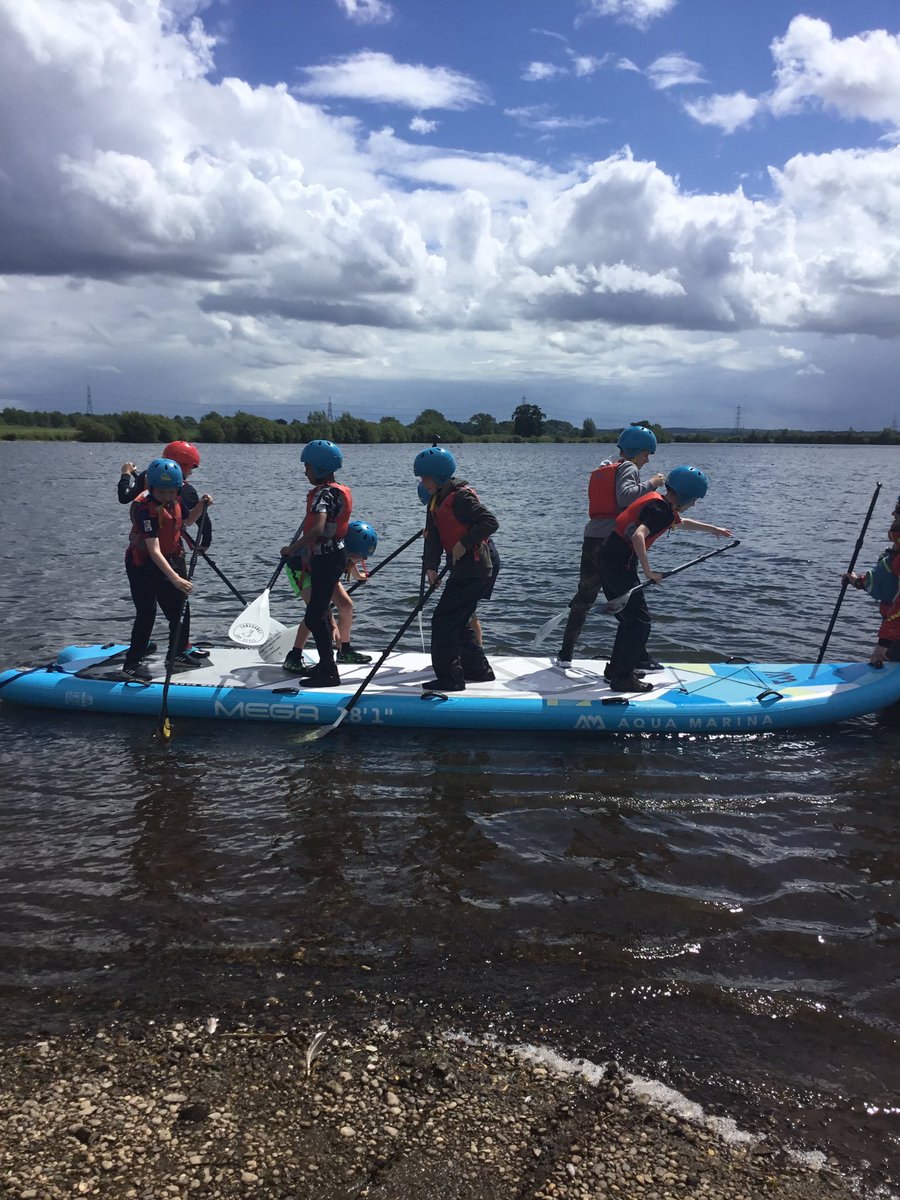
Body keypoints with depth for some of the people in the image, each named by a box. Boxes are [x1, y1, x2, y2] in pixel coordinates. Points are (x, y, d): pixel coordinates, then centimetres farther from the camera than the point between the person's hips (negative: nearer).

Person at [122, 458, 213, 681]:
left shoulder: (173, 501, -5)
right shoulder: (145, 507, -28)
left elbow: (186, 520, 17)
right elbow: (154, 550, -35)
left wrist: (200, 505, -3)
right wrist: (175, 578, -43)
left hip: (171, 560, 8)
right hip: (143, 564, -8)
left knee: (180, 609, 13)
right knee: (147, 613, -12)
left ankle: (177, 654, 30)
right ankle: (133, 662, -2)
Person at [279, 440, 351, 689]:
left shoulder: (324, 493, -18)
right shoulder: (335, 491, 13)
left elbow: (318, 529, -34)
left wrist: (293, 548, -25)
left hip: (327, 559, -11)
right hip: (330, 556, 11)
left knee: (314, 617, -7)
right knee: (318, 613, 19)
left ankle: (329, 673, -1)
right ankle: (325, 665, 31)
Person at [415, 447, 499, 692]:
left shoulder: (461, 496, -16)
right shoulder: (436, 500, 12)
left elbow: (491, 522, -22)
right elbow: (433, 537, 4)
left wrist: (464, 543, -23)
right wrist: (431, 566, -9)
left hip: (473, 572, -10)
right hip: (462, 571, 10)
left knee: (443, 621, -8)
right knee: (458, 623, 17)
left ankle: (450, 678, -2)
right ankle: (479, 671, 29)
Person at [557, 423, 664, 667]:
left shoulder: (603, 469, 23)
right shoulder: (628, 467, -3)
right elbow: (625, 496, -21)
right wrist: (650, 484, -12)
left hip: (592, 538, 7)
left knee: (584, 596, 13)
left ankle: (565, 654, 14)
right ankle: (638, 656, 7)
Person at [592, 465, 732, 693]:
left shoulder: (659, 502, 16)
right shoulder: (660, 510, -16)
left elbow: (682, 522, 37)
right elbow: (637, 536, -33)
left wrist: (712, 529, 47)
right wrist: (649, 572, -26)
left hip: (608, 561, 10)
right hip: (620, 565, -10)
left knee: (629, 619, 21)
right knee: (640, 621, -4)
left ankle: (615, 668, 29)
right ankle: (622, 678, 1)